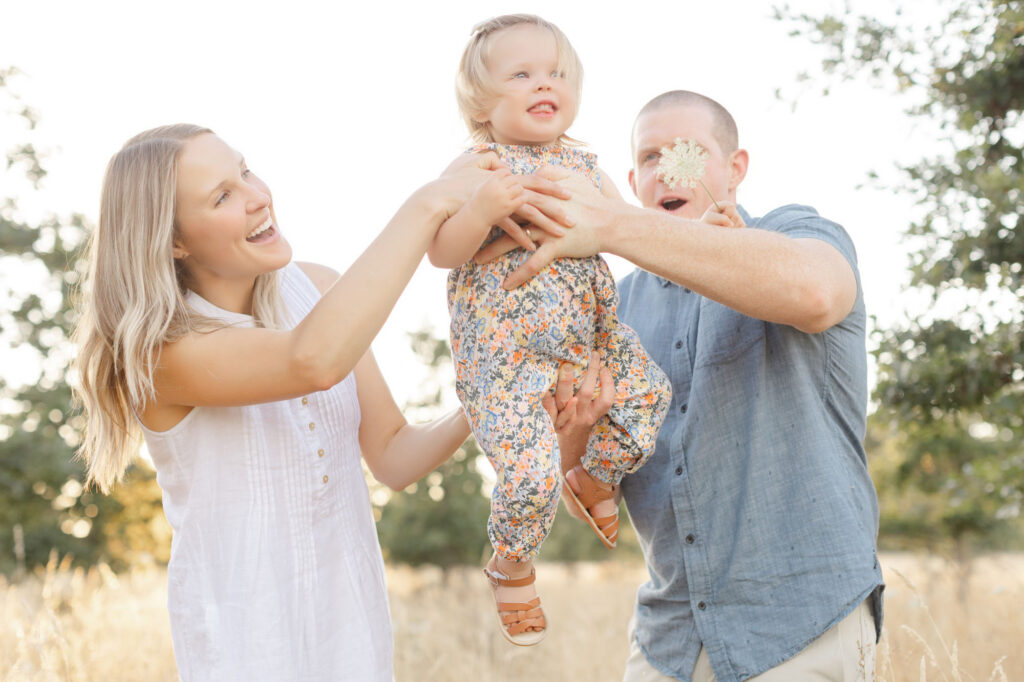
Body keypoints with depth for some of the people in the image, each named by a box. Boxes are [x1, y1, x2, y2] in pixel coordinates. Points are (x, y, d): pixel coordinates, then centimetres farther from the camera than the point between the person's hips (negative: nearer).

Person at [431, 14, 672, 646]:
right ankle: (512, 567, 14)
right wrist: (482, 206, -31)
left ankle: (594, 479, 30)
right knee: (531, 473, -18)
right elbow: (441, 253, -14)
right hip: (506, 351, -6)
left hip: (591, 335, 7)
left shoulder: (583, 165, 11)